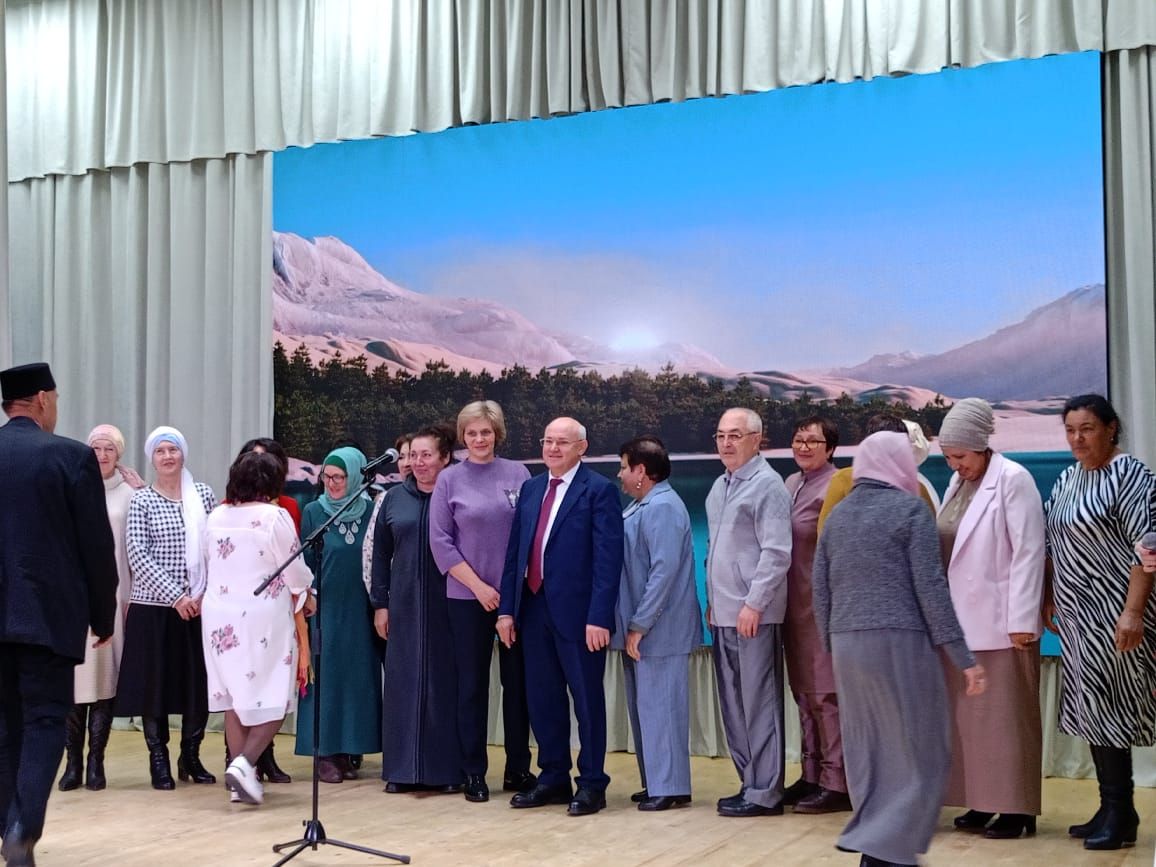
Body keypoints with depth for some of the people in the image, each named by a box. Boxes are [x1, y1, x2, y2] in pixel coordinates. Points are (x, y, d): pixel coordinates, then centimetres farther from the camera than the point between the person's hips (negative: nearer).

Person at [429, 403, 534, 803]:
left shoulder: (517, 473, 4)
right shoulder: (449, 480, 0)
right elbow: (440, 541, -2)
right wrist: (479, 586, -8)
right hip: (468, 597, -1)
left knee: (517, 680, 7)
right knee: (472, 684, 5)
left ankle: (517, 768, 18)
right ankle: (473, 773, 14)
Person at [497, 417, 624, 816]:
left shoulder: (599, 490, -6)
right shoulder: (530, 489, 13)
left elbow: (608, 559, -12)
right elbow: (514, 552, 13)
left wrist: (598, 618, -18)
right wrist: (507, 609, 7)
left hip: (577, 612, -6)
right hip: (534, 608, 6)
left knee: (587, 699, 4)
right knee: (542, 698, 12)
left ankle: (592, 784, 14)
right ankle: (553, 779, 24)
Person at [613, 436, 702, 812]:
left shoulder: (662, 507, -17)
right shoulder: (641, 506, 13)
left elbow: (664, 570, -23)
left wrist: (639, 625, -20)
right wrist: (632, 625, 14)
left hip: (658, 630, -10)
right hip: (639, 627, 10)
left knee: (659, 706, -3)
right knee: (644, 707, 14)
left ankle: (669, 787, 5)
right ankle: (655, 782, 23)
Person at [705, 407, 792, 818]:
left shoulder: (767, 485, -9)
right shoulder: (719, 487, 16)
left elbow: (777, 553, -15)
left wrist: (753, 604, -18)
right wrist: (712, 600, 17)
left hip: (754, 615, -8)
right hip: (723, 614, 9)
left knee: (759, 705, -4)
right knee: (733, 705, 12)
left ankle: (764, 792, 2)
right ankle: (749, 781, 22)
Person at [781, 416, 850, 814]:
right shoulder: (791, 483, 14)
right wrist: (781, 599, 15)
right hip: (795, 605, 9)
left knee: (826, 695, -4)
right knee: (805, 693, 15)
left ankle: (835, 783, 3)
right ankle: (811, 776, 24)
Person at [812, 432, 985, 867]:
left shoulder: (837, 515, 13)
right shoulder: (910, 509, -3)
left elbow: (820, 588, 13)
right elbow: (930, 587, -9)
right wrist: (962, 656, -8)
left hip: (847, 645, 6)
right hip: (899, 643, -6)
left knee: (866, 753, 13)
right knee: (916, 753, 1)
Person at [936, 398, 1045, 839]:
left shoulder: (1013, 479, -10)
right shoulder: (958, 483, 11)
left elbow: (1028, 553, -14)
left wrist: (1022, 621, -16)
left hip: (1001, 621, -7)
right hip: (962, 620, 7)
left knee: (1006, 716, 0)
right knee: (968, 715, 8)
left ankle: (1016, 808, 7)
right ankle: (982, 801, 16)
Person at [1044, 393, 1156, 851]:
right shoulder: (1068, 477, 12)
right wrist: (1048, 601, 15)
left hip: (1111, 612, -8)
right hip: (1077, 613, 8)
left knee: (1107, 710, -5)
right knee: (1090, 710, 9)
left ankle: (1119, 816, 3)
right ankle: (1113, 809, 18)